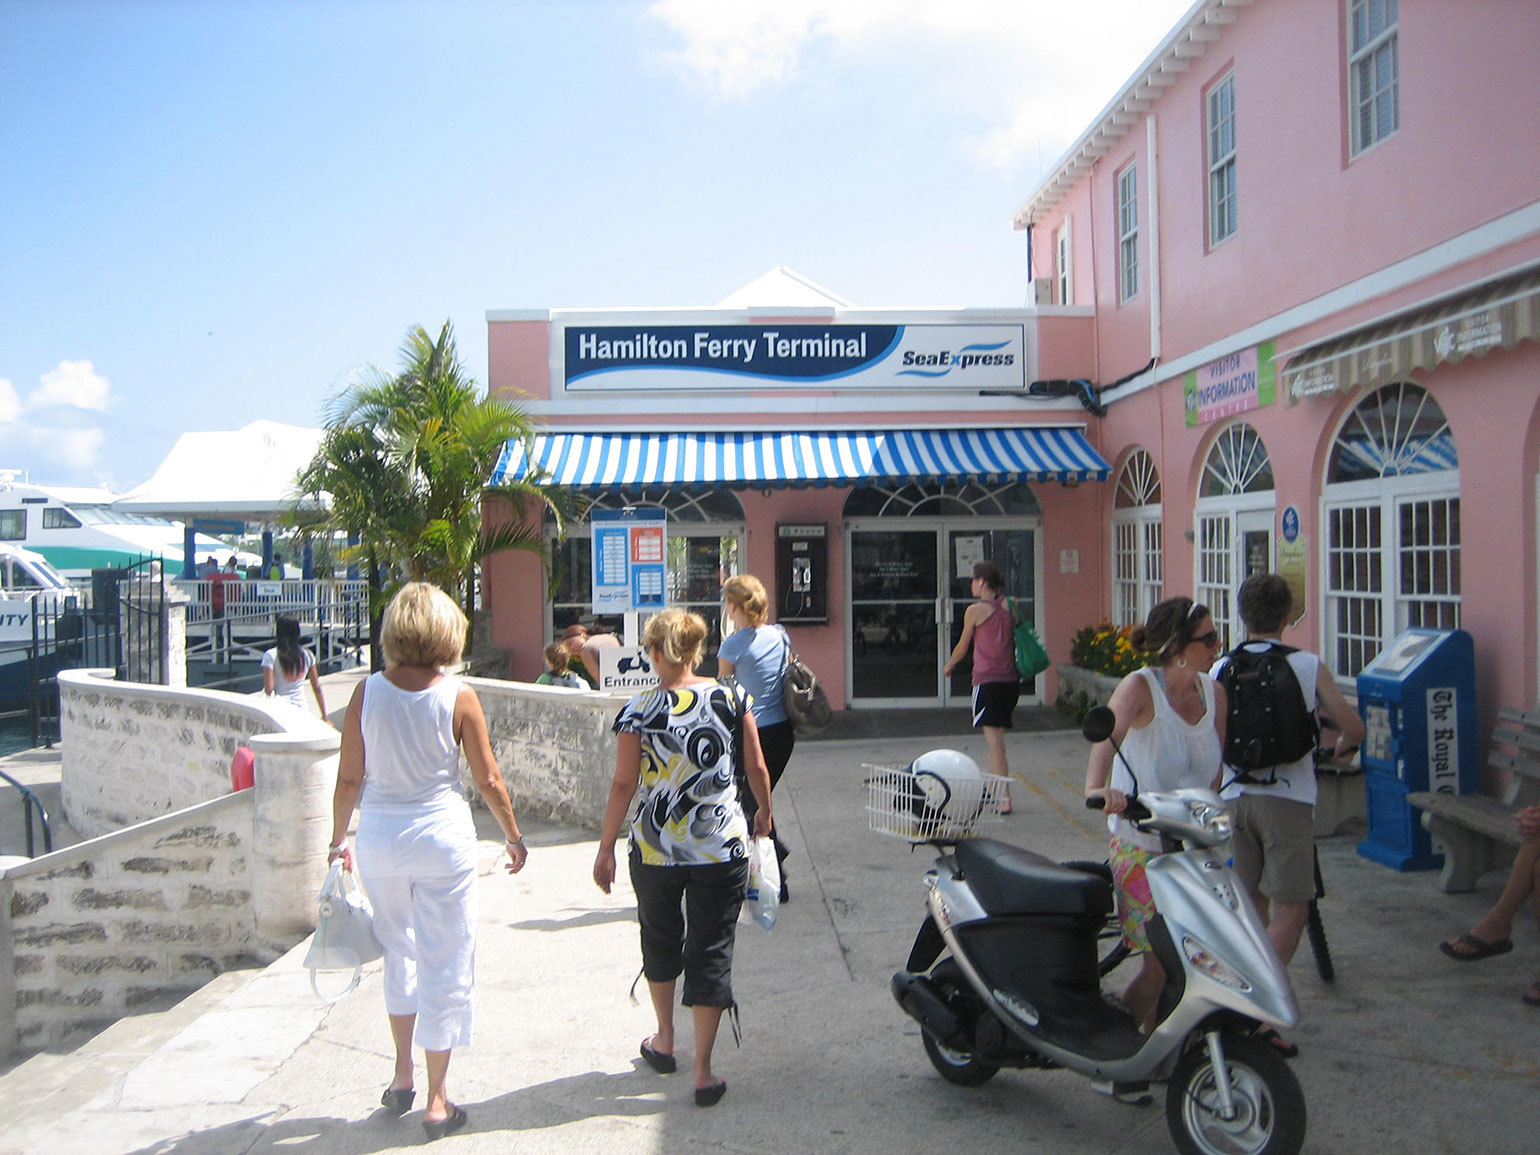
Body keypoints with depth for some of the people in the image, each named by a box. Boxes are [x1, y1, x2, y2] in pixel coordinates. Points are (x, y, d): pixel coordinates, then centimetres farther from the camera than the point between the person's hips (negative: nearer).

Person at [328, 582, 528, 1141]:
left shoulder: (368, 692, -5)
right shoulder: (458, 696, -10)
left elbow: (349, 778, -1)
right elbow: (488, 780, -5)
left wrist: (338, 840, 14)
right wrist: (513, 836, 10)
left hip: (378, 838, 3)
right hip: (442, 837, -3)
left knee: (399, 953, 24)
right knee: (444, 964, 8)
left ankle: (402, 1077, 34)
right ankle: (436, 1101, 17)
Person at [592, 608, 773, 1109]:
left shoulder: (639, 711, -10)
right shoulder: (733, 699, -5)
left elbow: (624, 785, -7)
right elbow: (757, 769, 4)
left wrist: (605, 848, 4)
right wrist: (764, 813, 22)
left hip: (656, 847, 0)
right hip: (722, 847, 0)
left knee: (660, 940, 22)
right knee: (711, 951, 7)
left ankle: (664, 1041, 39)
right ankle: (703, 1072, 10)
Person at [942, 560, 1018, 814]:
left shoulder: (975, 610, -5)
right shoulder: (1009, 607, 9)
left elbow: (962, 647, 6)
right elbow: (1016, 640, 15)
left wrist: (949, 665, 25)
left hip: (988, 681, -6)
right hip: (1011, 679, 6)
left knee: (995, 742, -9)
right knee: (996, 738, 18)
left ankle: (1005, 799, -15)